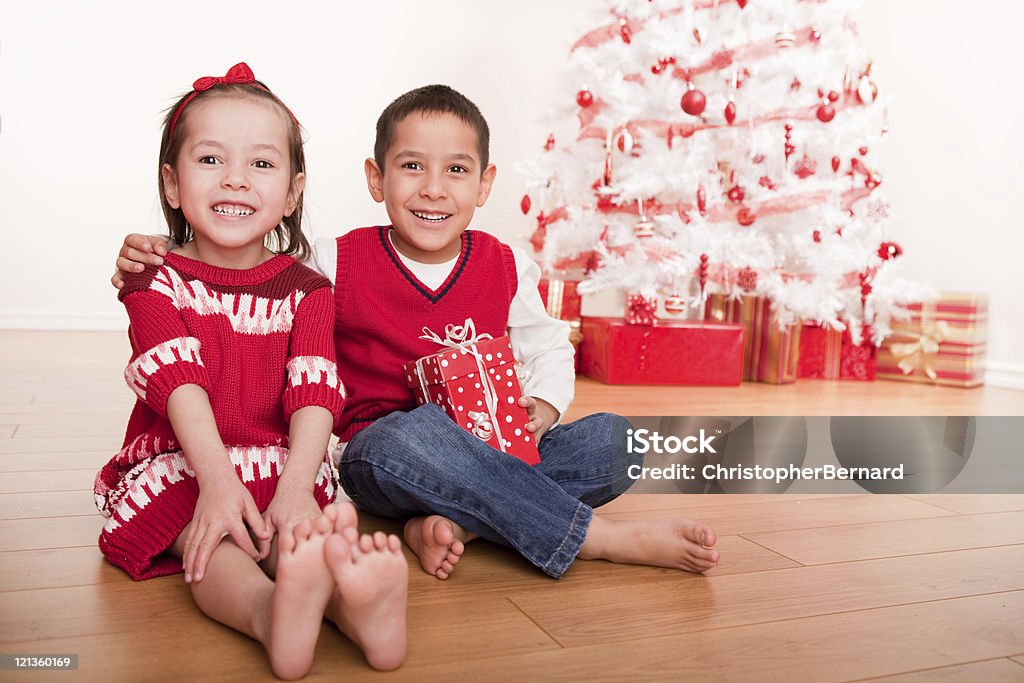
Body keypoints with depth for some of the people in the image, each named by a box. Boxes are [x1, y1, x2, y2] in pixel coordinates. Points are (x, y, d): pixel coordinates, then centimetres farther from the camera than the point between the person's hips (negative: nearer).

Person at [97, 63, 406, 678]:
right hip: (177, 467, 0)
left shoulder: (305, 289, 4)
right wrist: (217, 479, -31)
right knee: (213, 547, -33)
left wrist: (295, 487, -29)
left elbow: (314, 394, -10)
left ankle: (355, 603, -60)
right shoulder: (157, 284, 3)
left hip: (282, 467, 1)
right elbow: (178, 382, -15)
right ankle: (270, 613, -61)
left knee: (302, 535, -32)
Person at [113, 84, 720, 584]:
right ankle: (603, 537, -29)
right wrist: (161, 262, -12)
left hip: (487, 451, 4)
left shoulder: (507, 268, 3)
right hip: (373, 450, -3)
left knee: (613, 440, -16)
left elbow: (549, 348, 17)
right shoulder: (335, 264, -4)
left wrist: (544, 407, -2)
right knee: (416, 432, -40)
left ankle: (451, 522, -30)